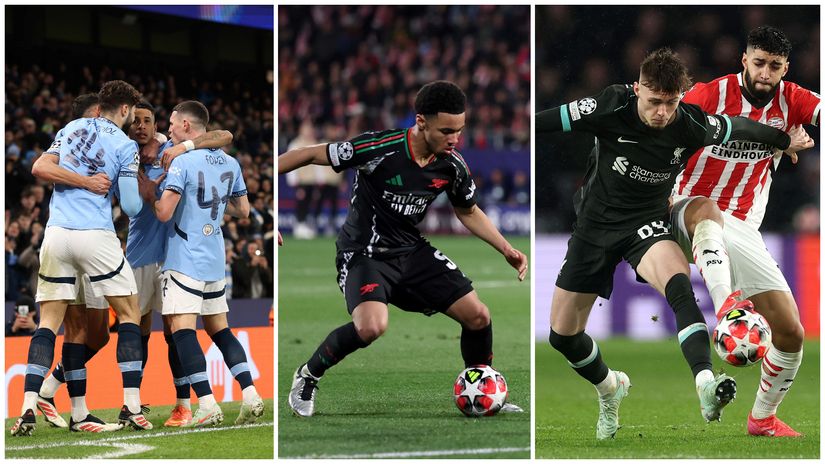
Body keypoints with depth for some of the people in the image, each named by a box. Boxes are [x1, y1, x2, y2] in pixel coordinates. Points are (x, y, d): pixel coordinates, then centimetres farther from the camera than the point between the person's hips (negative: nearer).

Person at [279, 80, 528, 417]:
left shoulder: (452, 165, -6)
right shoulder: (380, 149, -24)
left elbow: (468, 212, 14)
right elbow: (311, 155, -15)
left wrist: (506, 250, 4)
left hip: (412, 251, 6)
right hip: (364, 253, -5)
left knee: (478, 316, -5)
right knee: (372, 327, -32)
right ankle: (307, 376, -6)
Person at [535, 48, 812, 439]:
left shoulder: (692, 125, -16)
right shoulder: (609, 109, -21)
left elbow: (741, 128, 5)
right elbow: (544, 122, -15)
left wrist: (786, 140, 21)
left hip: (646, 223, -1)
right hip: (595, 223, 1)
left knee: (678, 284, -36)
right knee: (562, 334, 5)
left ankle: (705, 385, -52)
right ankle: (609, 389, 38)